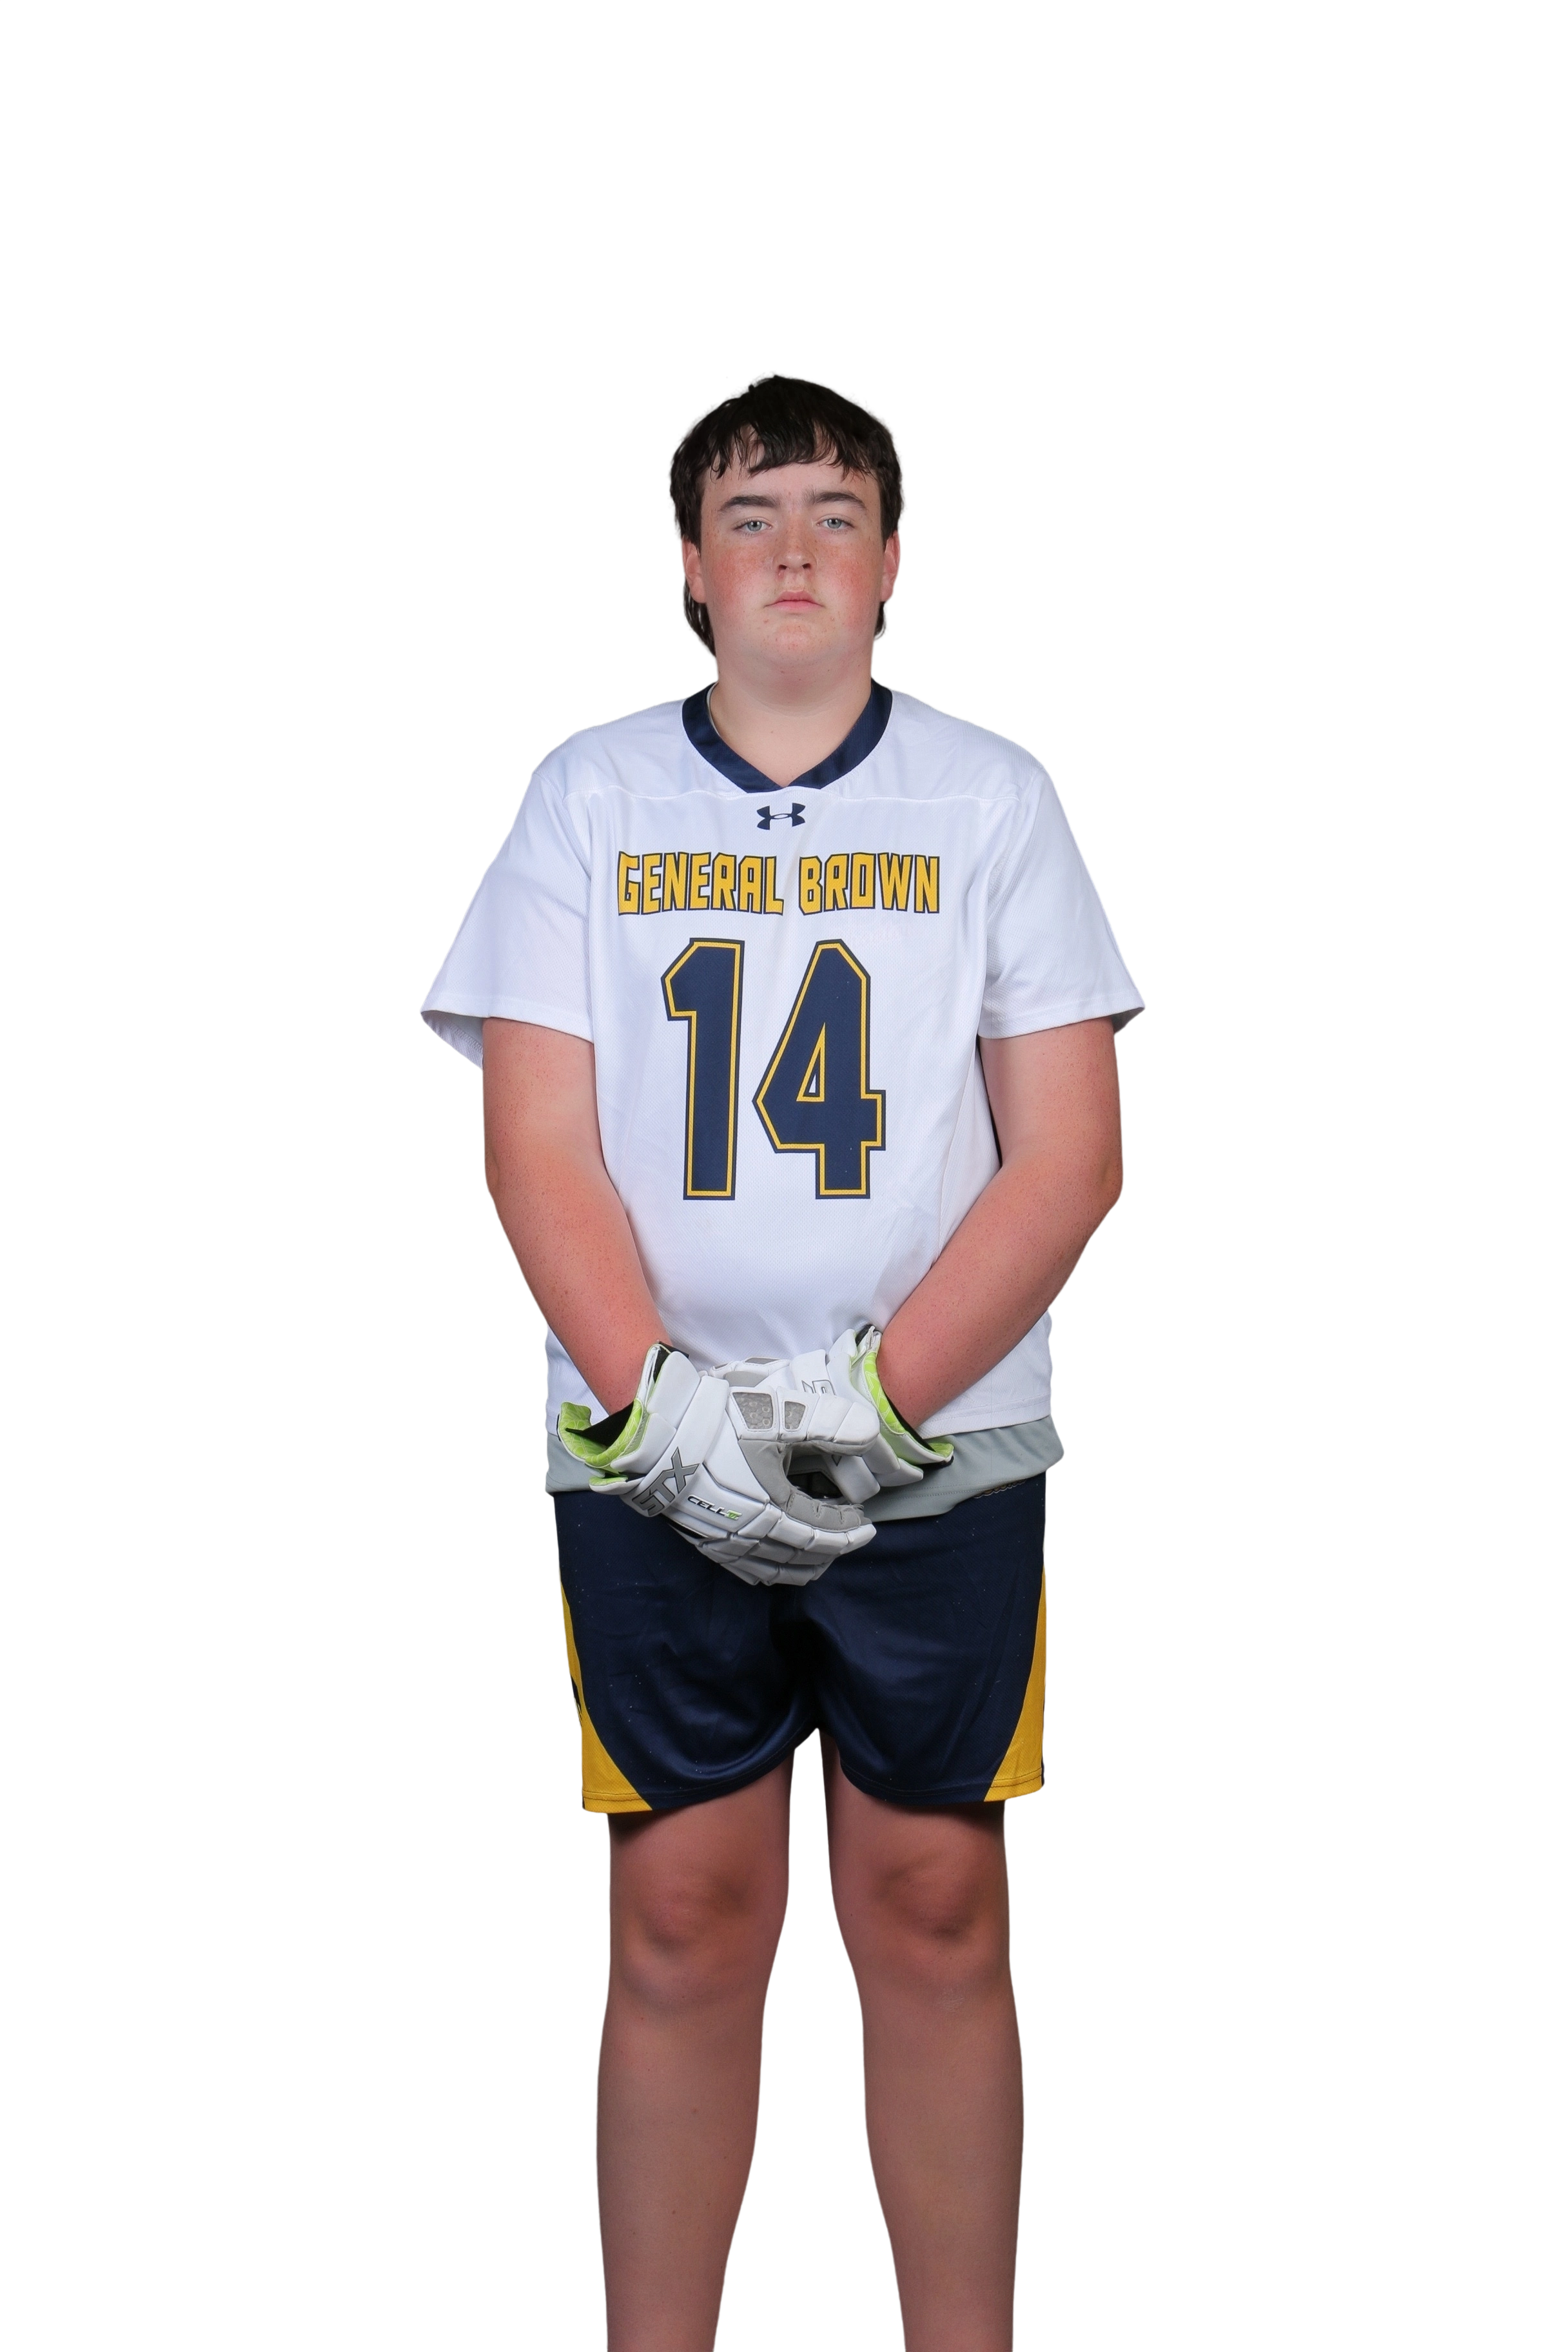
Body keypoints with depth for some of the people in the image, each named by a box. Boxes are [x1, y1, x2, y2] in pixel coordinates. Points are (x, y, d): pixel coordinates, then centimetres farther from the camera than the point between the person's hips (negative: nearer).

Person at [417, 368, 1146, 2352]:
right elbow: (535, 1151, 1)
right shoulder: (589, 793, 7)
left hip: (942, 1452, 0)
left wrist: (874, 1393, -13)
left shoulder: (992, 796, 6)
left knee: (934, 1908, 2)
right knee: (684, 1917, 1)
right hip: (652, 1454, 0)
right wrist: (668, 1406, -13)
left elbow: (1067, 1158, -1)